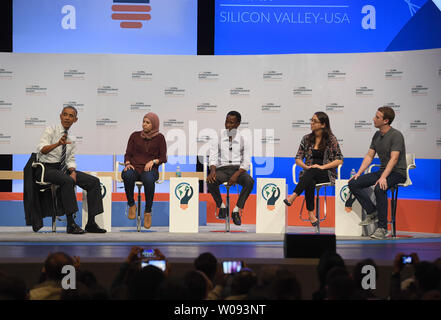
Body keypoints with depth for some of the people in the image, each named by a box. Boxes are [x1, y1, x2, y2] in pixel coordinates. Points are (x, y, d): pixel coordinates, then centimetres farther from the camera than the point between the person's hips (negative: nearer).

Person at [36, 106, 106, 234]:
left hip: (64, 169, 7)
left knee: (94, 181, -10)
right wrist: (58, 143, -39)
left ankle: (91, 222, -12)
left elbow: (70, 159, 15)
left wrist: (73, 172, -7)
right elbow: (42, 149, -21)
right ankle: (70, 224, -33)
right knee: (67, 181, -37)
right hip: (47, 168, -7)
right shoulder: (50, 130, -5)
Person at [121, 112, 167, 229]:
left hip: (149, 168, -2)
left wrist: (153, 161, -13)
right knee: (127, 175, -37)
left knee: (148, 179, -40)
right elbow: (128, 154, 14)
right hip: (134, 167, 2)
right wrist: (127, 163, -7)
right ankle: (131, 205, -17)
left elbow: (163, 158, 7)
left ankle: (148, 212, -27)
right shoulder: (135, 135, 15)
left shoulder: (159, 138, 10)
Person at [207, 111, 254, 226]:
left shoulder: (243, 140, 4)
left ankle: (237, 210, -22)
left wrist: (237, 174, -19)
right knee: (211, 181, -33)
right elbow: (213, 157, 1)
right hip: (222, 169, 0)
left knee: (249, 181, -33)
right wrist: (212, 171, -21)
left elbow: (246, 162, 0)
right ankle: (221, 206, -8)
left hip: (238, 169, 0)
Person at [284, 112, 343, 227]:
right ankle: (311, 214, -40)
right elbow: (298, 159, 12)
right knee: (310, 183, -36)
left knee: (311, 173, -38)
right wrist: (306, 166, -9)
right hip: (309, 174, 2)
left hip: (326, 174, -2)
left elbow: (339, 160, -3)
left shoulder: (331, 139, 1)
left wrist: (322, 166, -14)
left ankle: (292, 197, -47)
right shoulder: (307, 139, 12)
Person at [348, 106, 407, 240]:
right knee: (353, 184, -8)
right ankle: (372, 212, -2)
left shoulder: (396, 135, -15)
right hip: (382, 171, 8)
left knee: (379, 188, -38)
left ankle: (382, 227, -28)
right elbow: (369, 156, 12)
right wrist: (359, 173, -1)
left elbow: (394, 159, -23)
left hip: (397, 173, -8)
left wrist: (383, 178, -34)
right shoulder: (377, 135, 10)